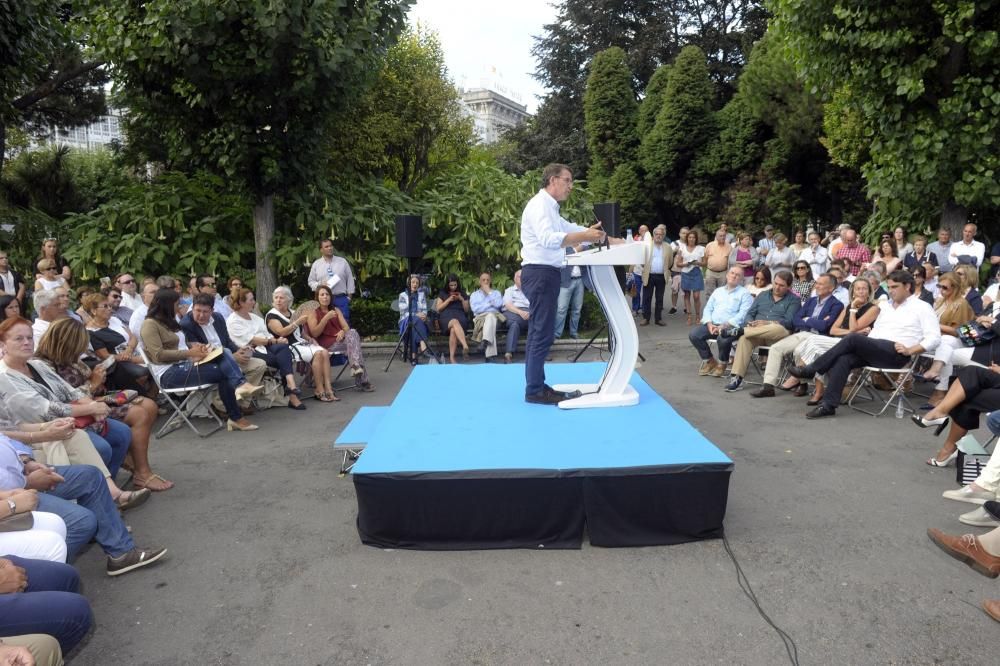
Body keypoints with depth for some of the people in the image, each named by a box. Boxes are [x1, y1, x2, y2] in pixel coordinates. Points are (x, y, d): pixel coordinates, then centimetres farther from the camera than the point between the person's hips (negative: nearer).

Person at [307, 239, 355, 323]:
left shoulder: (343, 261, 8)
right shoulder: (316, 264, 9)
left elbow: (350, 279, 8)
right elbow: (311, 281, 13)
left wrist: (349, 296, 3)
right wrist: (320, 285, -8)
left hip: (341, 299, 0)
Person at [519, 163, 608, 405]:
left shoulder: (550, 208, 22)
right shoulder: (539, 204, -11)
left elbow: (572, 229, 25)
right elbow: (548, 239, -28)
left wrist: (610, 240, 18)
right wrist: (584, 237, -37)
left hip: (545, 273, 11)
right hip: (540, 273, -11)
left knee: (538, 332, 12)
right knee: (543, 333, -9)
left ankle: (536, 386, 18)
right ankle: (535, 390, -4)